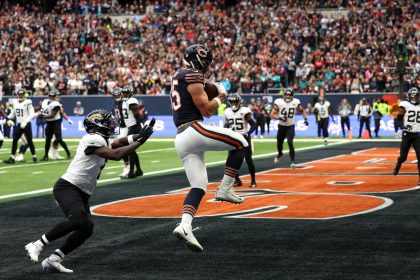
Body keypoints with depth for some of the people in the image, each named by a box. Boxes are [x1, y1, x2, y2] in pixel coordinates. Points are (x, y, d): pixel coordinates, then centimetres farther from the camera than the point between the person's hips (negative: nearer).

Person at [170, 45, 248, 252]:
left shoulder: (178, 78, 26)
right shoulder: (192, 76, -5)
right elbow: (206, 109, -8)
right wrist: (220, 96, 8)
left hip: (181, 140, 9)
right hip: (194, 131, -9)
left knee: (198, 187, 3)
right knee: (240, 143, 3)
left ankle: (184, 226, -14)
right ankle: (225, 189, -2)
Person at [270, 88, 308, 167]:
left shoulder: (295, 102, -10)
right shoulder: (279, 102, -15)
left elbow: (302, 111, 9)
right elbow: (272, 115, -17)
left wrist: (305, 119, -7)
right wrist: (279, 117, -35)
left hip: (290, 126, -1)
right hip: (281, 126, 1)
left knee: (290, 142, -20)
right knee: (279, 143, 15)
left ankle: (293, 161, -13)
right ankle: (280, 154, 49)